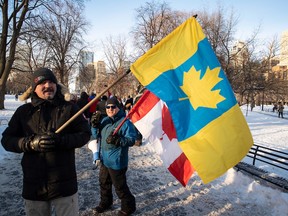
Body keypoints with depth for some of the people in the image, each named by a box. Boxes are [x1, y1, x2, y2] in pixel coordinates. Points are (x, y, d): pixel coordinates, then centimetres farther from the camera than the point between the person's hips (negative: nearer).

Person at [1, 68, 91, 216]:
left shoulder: (69, 108, -2)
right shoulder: (23, 111, 3)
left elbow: (85, 134, -3)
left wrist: (62, 141, -20)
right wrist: (31, 143, -16)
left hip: (64, 183, -2)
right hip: (33, 185, 2)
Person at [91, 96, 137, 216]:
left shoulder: (125, 122, -17)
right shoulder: (105, 120, 7)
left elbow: (131, 140, -22)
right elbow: (97, 135, 13)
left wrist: (118, 140, -36)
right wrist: (96, 126, -7)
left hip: (116, 162, -8)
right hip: (104, 159, 8)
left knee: (119, 186, 4)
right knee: (104, 182, 24)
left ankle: (128, 206, 26)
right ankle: (105, 203, 46)